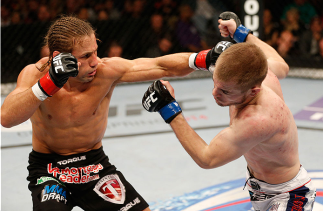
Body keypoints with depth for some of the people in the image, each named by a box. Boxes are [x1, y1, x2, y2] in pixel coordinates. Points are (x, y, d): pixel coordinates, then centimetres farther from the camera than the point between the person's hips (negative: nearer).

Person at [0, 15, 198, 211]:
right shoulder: (35, 73, -20)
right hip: (48, 168, -2)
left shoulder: (105, 71, -20)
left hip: (95, 162, 2)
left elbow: (163, 67, -25)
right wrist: (50, 83, -46)